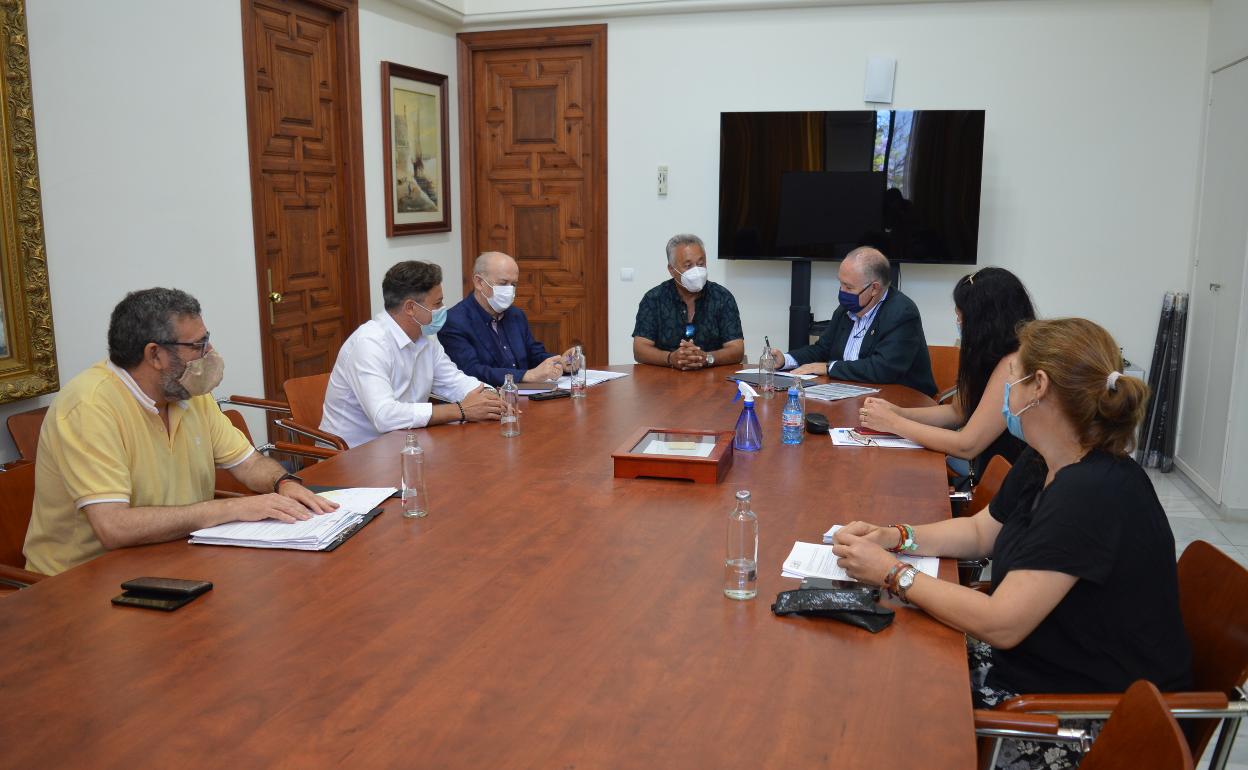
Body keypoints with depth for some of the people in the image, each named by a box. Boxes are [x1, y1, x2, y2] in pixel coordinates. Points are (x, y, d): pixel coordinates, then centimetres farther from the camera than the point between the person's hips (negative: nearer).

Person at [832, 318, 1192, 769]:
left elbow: (1000, 624, -30)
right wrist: (895, 537, -1)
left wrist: (892, 573, -20)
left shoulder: (1094, 494, -29)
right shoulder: (1042, 464, 2)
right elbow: (982, 531, 16)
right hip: (1041, 654, 8)